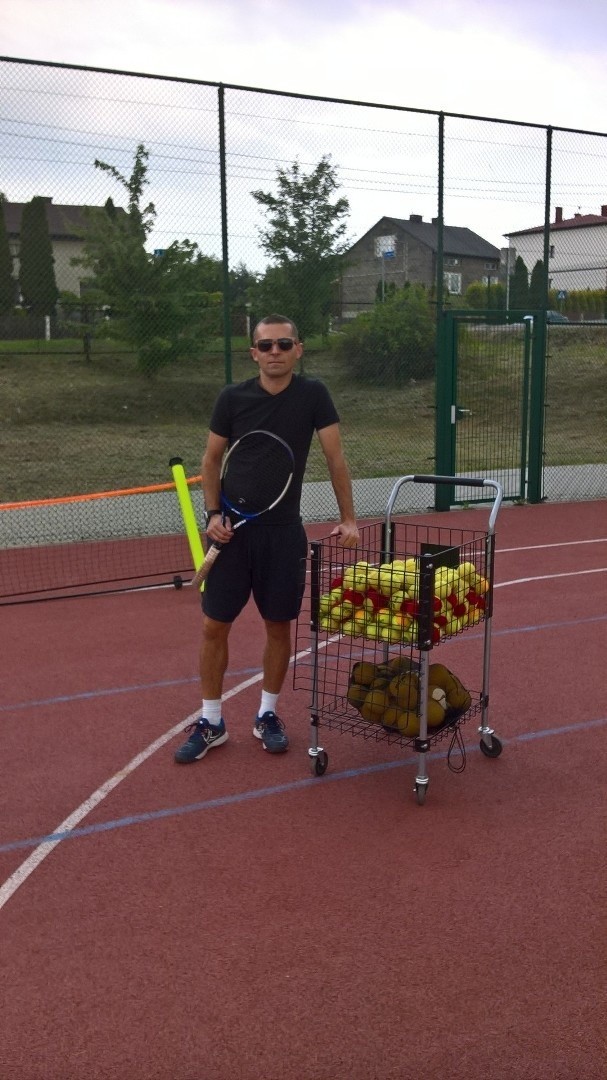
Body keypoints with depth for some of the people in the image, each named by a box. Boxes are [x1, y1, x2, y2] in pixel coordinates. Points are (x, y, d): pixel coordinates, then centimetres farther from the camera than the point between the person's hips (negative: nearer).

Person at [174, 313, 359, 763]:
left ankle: (268, 715, 27)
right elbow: (212, 459, 5)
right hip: (233, 529, 1)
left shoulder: (313, 394, -5)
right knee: (214, 626, 3)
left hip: (285, 532, 0)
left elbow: (335, 458, -4)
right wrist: (213, 513, -7)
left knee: (279, 626, 9)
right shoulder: (232, 398, -4)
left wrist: (348, 519, -8)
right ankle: (211, 722, 19)